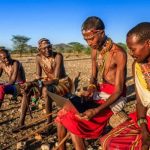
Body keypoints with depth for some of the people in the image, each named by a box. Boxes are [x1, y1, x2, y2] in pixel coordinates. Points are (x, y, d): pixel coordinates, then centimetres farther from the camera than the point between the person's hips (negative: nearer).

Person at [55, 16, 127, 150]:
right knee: (63, 116, -3)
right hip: (99, 94, 7)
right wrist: (91, 88, -11)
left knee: (72, 121, -21)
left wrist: (97, 110, -31)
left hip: (113, 98, -7)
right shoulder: (95, 50, 4)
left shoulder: (119, 54, -19)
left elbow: (119, 90, -19)